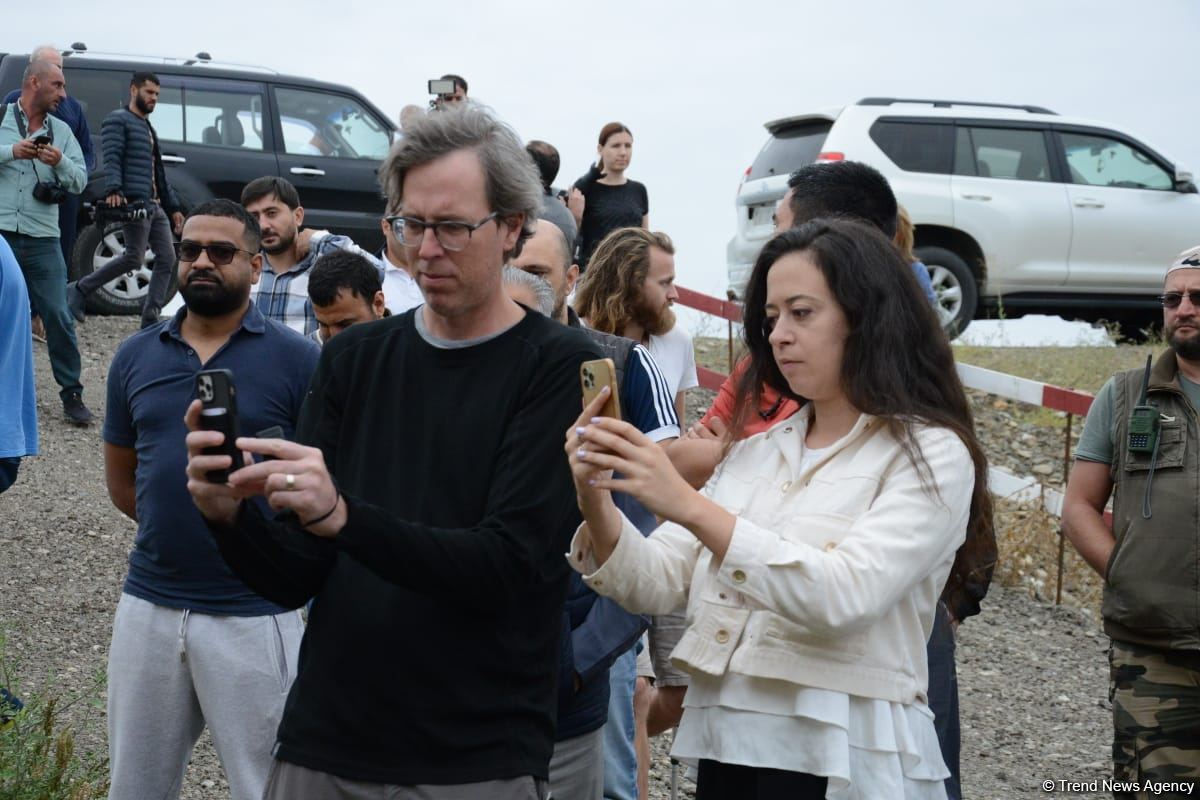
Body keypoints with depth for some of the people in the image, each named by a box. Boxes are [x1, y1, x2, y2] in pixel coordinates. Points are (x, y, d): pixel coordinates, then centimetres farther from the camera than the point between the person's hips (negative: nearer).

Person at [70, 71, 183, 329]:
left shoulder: (148, 127, 27)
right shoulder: (118, 120, 0)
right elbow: (111, 160, -14)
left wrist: (174, 207, 24)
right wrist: (113, 191, -30)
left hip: (155, 205, 9)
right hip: (133, 202, -9)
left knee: (167, 258, 0)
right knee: (134, 258, -13)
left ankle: (150, 319, 0)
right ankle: (80, 290, 1)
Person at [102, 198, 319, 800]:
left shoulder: (296, 360, -5)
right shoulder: (136, 356, 7)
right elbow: (121, 478, 15)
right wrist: (173, 530, 6)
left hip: (252, 612, -4)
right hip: (147, 607, 4)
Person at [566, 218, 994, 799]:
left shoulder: (930, 455, -8)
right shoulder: (755, 451, 9)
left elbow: (845, 597, -23)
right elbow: (658, 586, 3)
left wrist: (689, 506, -29)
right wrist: (596, 502, -14)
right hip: (722, 747, 5)